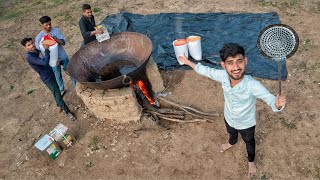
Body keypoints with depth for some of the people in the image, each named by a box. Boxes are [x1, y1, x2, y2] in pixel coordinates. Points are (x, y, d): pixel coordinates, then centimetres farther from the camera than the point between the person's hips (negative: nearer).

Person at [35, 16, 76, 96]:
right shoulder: (39, 37, -14)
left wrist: (54, 38, -28)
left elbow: (63, 42, -15)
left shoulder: (56, 30, -9)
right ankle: (62, 90, 40)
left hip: (63, 57, 2)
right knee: (58, 76, 16)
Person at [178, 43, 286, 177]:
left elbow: (271, 99, -39)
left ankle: (251, 161, 64)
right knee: (231, 133, 38)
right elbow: (207, 71, -12)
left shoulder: (253, 85, -43)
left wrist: (278, 104, -64)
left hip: (246, 123, -3)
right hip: (229, 118, 3)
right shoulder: (222, 75, -31)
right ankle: (232, 143, 76)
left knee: (249, 142, 31)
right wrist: (188, 62, -1)